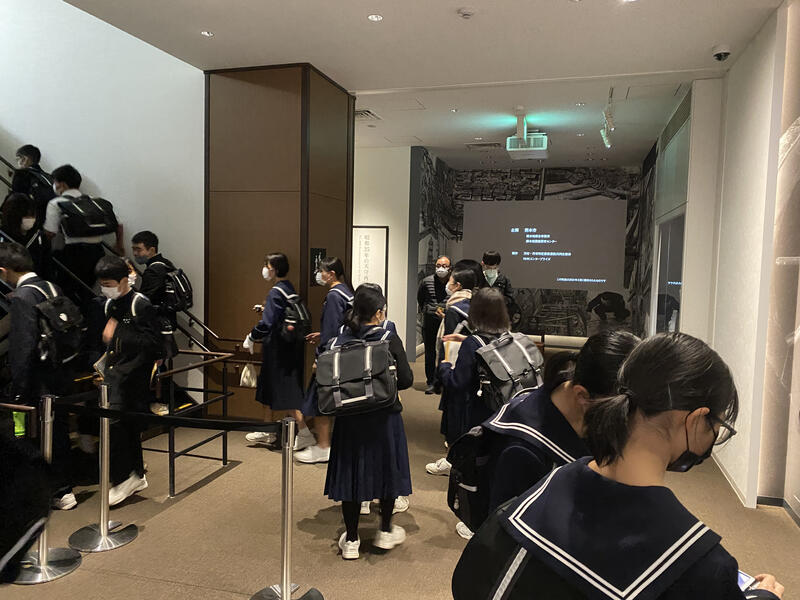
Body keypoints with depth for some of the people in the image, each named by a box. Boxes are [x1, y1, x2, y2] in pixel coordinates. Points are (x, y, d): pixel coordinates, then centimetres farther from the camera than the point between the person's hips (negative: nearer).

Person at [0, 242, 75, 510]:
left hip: (40, 381, -8)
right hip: (61, 376, 8)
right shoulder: (52, 288, 6)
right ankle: (63, 487, 32)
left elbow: (23, 346, -21)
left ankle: (60, 492, 17)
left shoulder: (22, 296, -17)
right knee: (59, 433, 18)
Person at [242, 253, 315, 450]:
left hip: (279, 350, -10)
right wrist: (266, 310, 14)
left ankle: (305, 434, 0)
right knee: (268, 388, 18)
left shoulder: (276, 293, -19)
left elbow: (267, 323, -24)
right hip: (287, 347, 10)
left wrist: (251, 338, -11)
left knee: (284, 392, -4)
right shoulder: (288, 289, 10)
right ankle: (267, 431, 29)